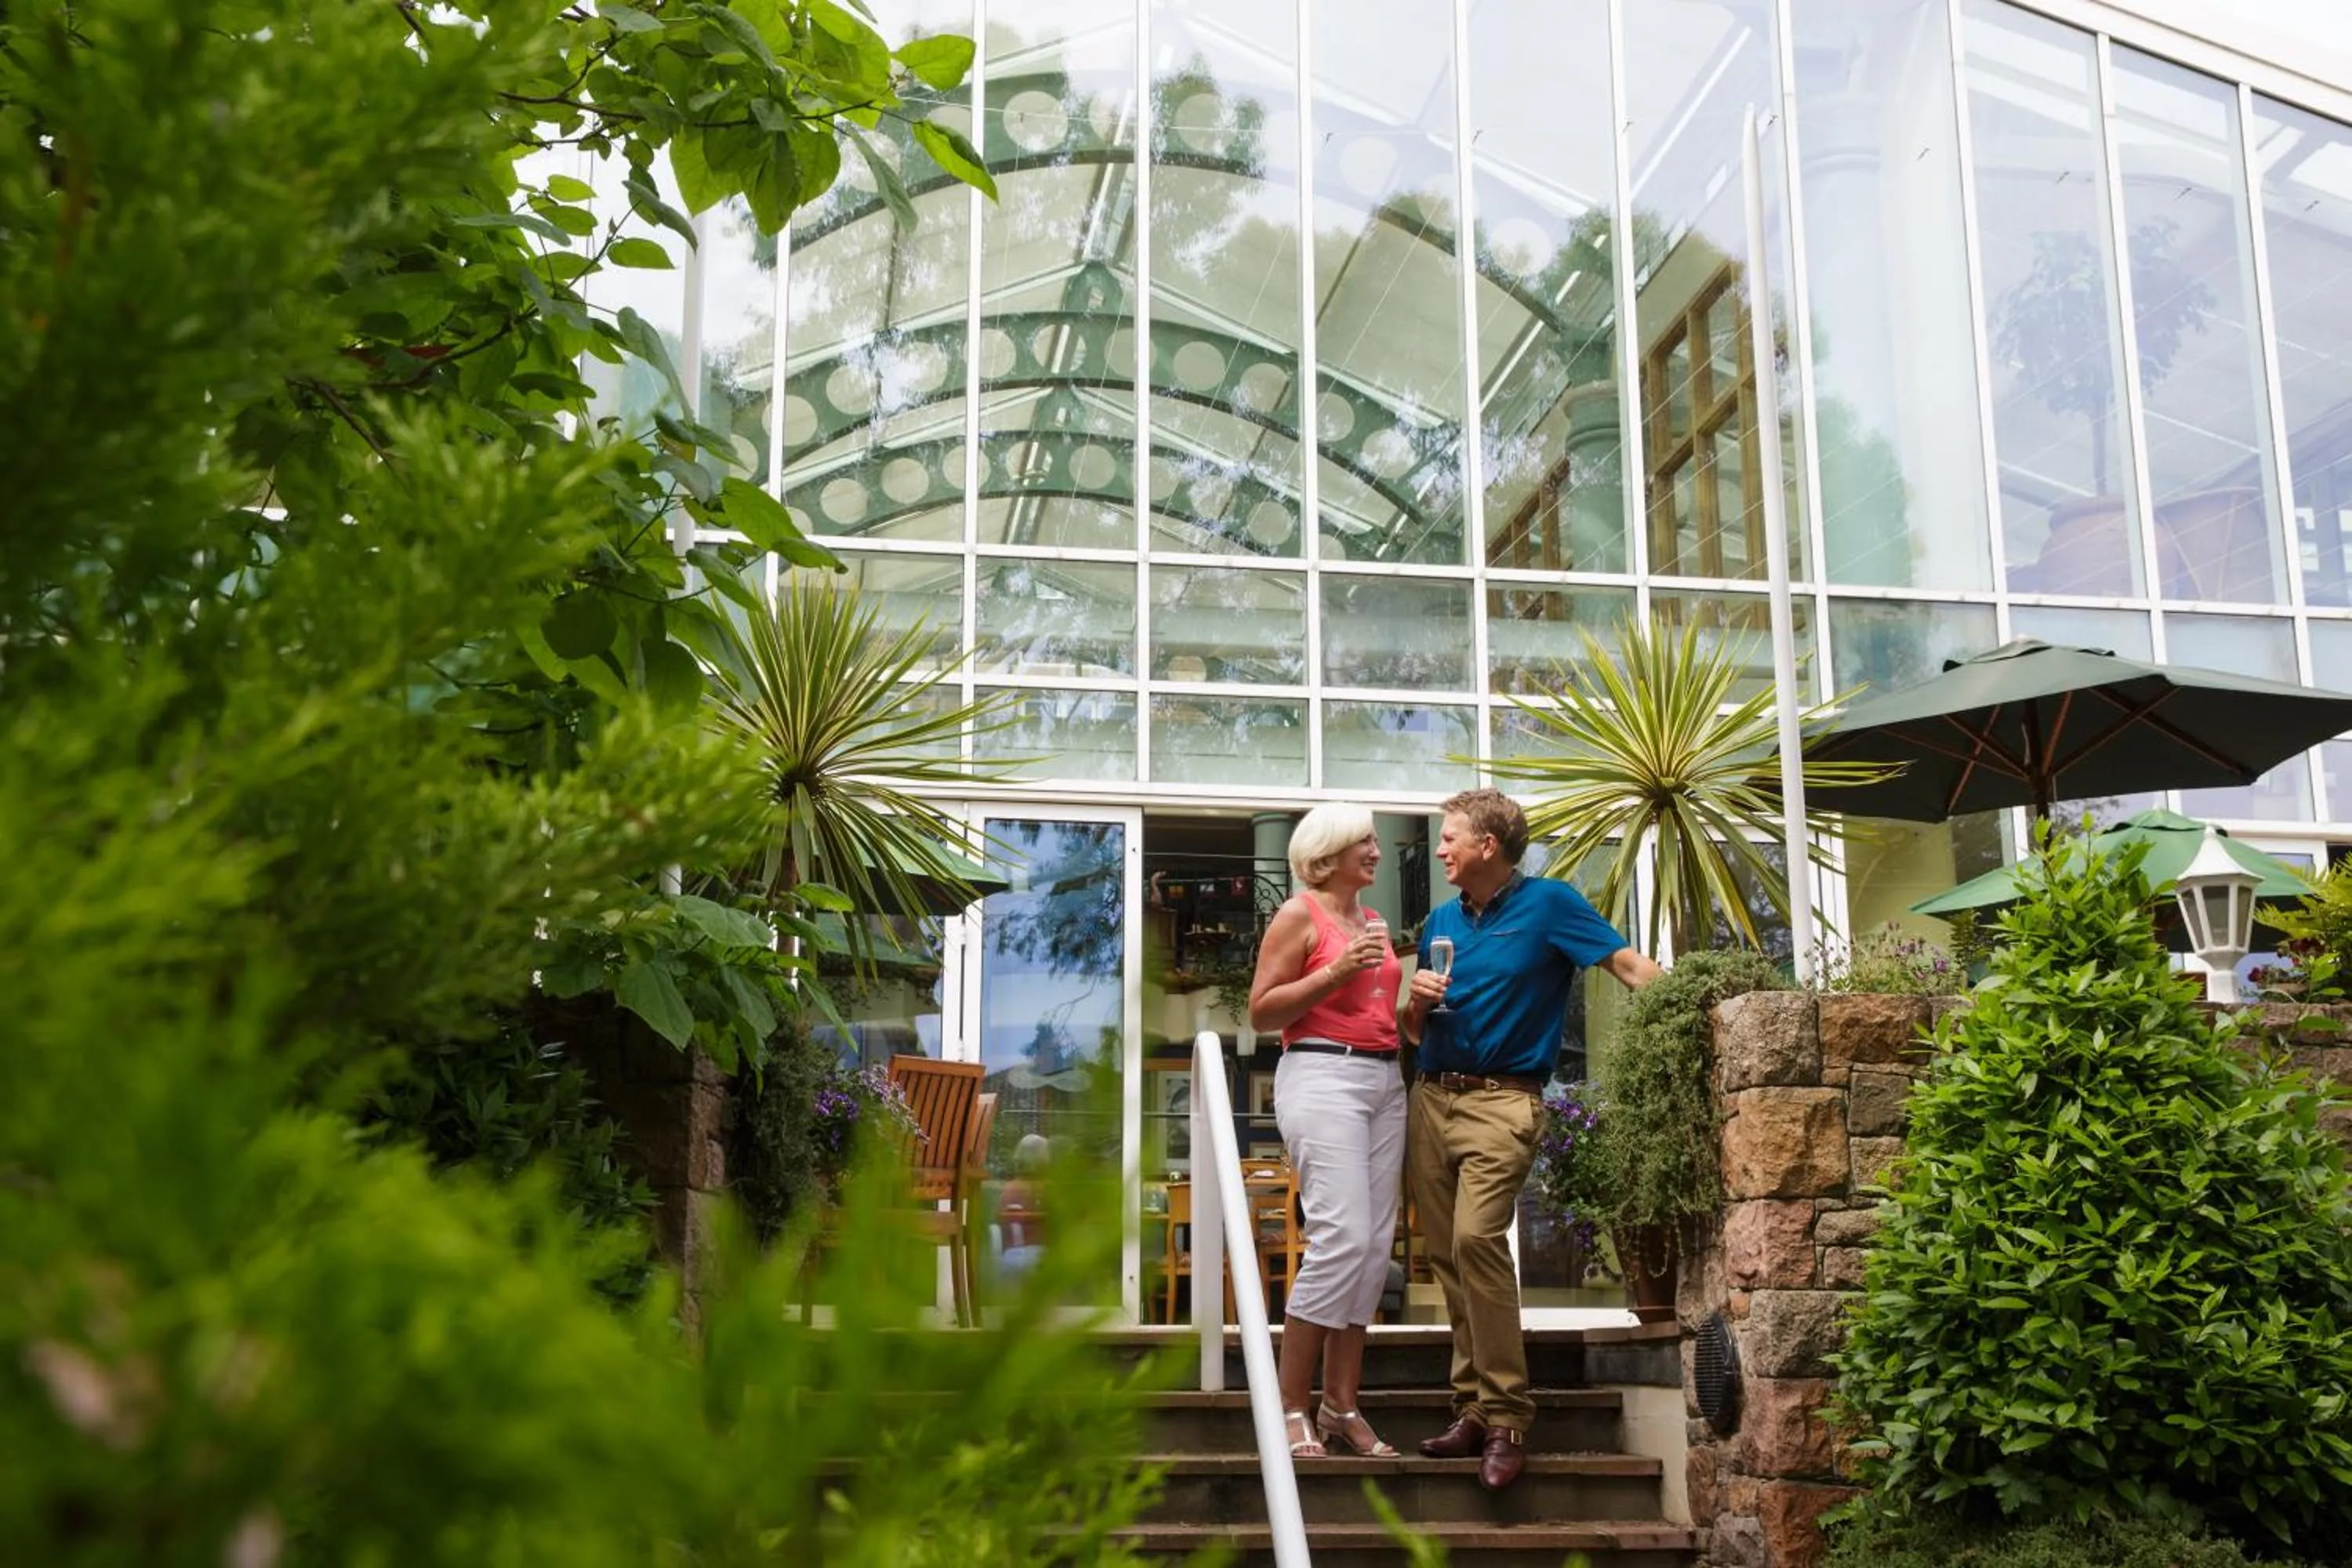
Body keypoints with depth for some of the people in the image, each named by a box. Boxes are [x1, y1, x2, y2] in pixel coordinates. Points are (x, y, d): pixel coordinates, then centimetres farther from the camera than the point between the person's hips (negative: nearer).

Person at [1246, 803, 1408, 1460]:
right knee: (1342, 1237, -16)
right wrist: (1337, 971, -14)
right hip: (1322, 1075, -8)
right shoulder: (1299, 915, -1)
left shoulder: (1374, 920, 20)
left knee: (1375, 1245, 3)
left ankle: (1342, 1407, 7)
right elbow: (1261, 1012, -6)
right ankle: (1291, 1408, -8)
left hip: (1385, 1080, 8)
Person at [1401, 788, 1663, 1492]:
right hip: (1431, 1096, 6)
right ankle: (1474, 1407, 11)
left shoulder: (1547, 903, 0)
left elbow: (1628, 965, -7)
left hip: (1502, 1100, -6)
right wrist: (1418, 1001, -1)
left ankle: (1506, 1417, -17)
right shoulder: (1441, 920, 16)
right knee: (1448, 1255, 4)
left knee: (1476, 1238, -22)